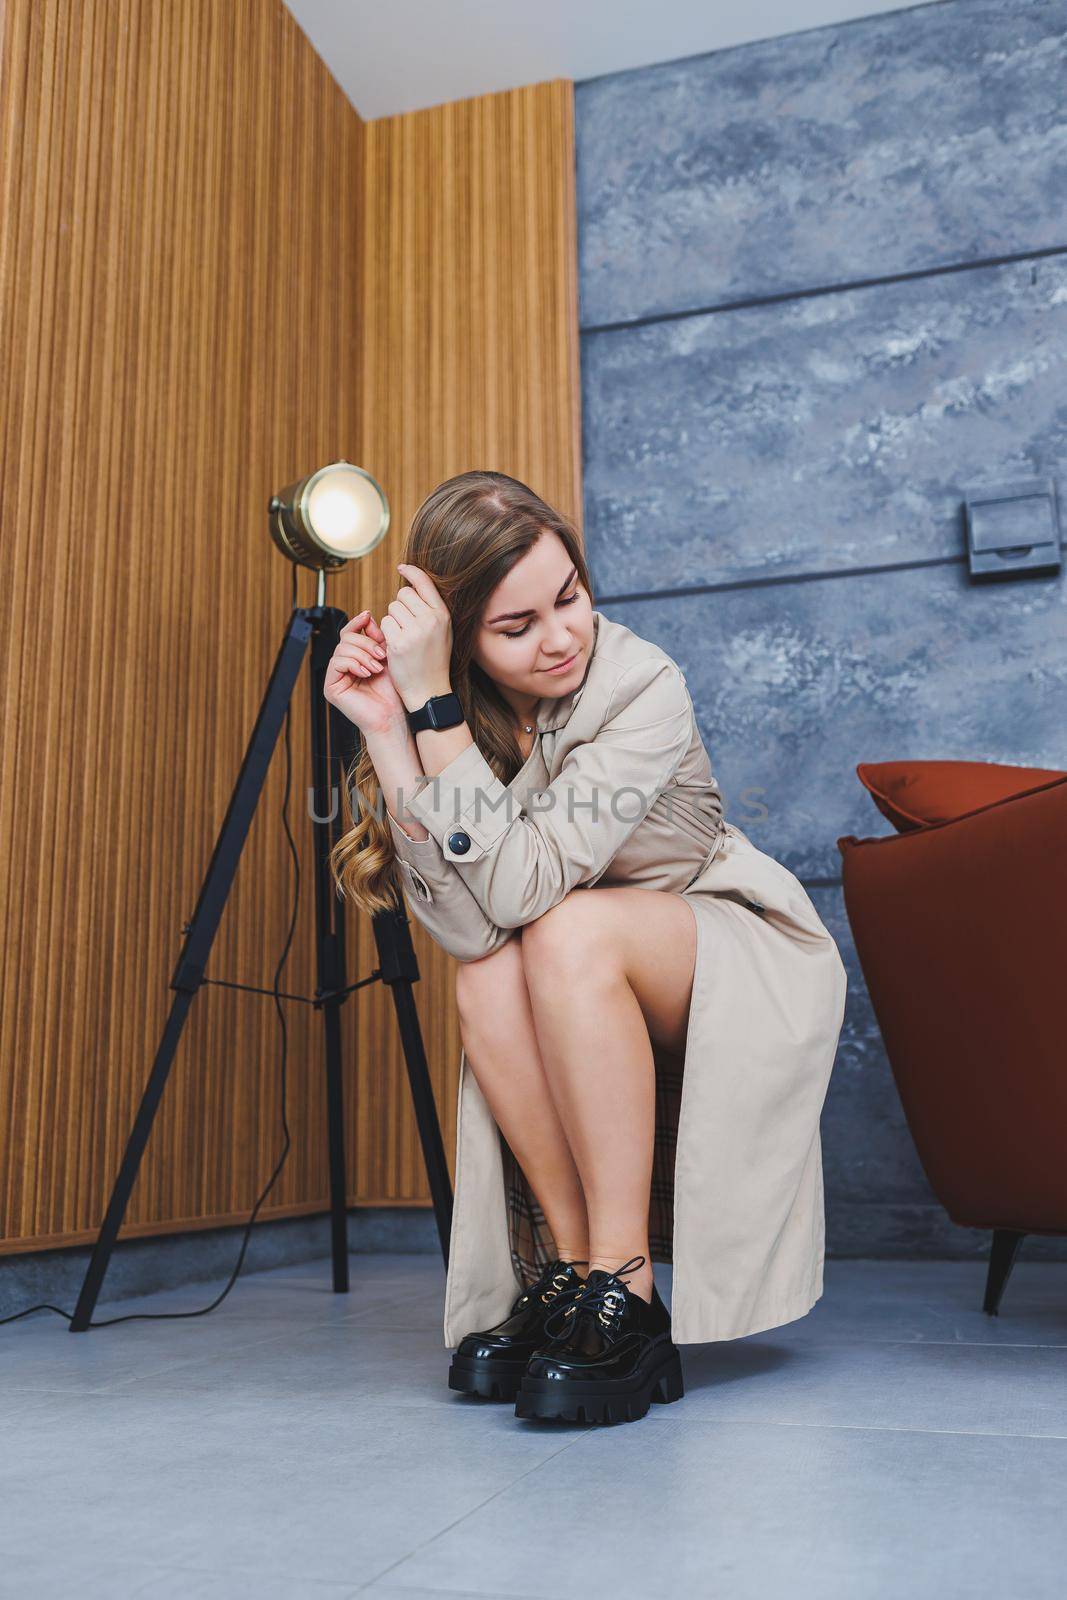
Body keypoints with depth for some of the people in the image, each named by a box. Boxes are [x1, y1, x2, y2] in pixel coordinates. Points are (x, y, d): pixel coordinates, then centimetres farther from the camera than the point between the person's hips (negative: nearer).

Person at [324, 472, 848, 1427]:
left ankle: (624, 1295, -25)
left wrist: (434, 702, -34)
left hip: (751, 968, -4)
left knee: (569, 931, -32)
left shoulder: (644, 687, -24)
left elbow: (518, 883, -34)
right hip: (593, 1016, 4)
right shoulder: (458, 712, -11)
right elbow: (466, 923, -25)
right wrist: (387, 728, -29)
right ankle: (568, 1270, -12)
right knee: (487, 978, -27)